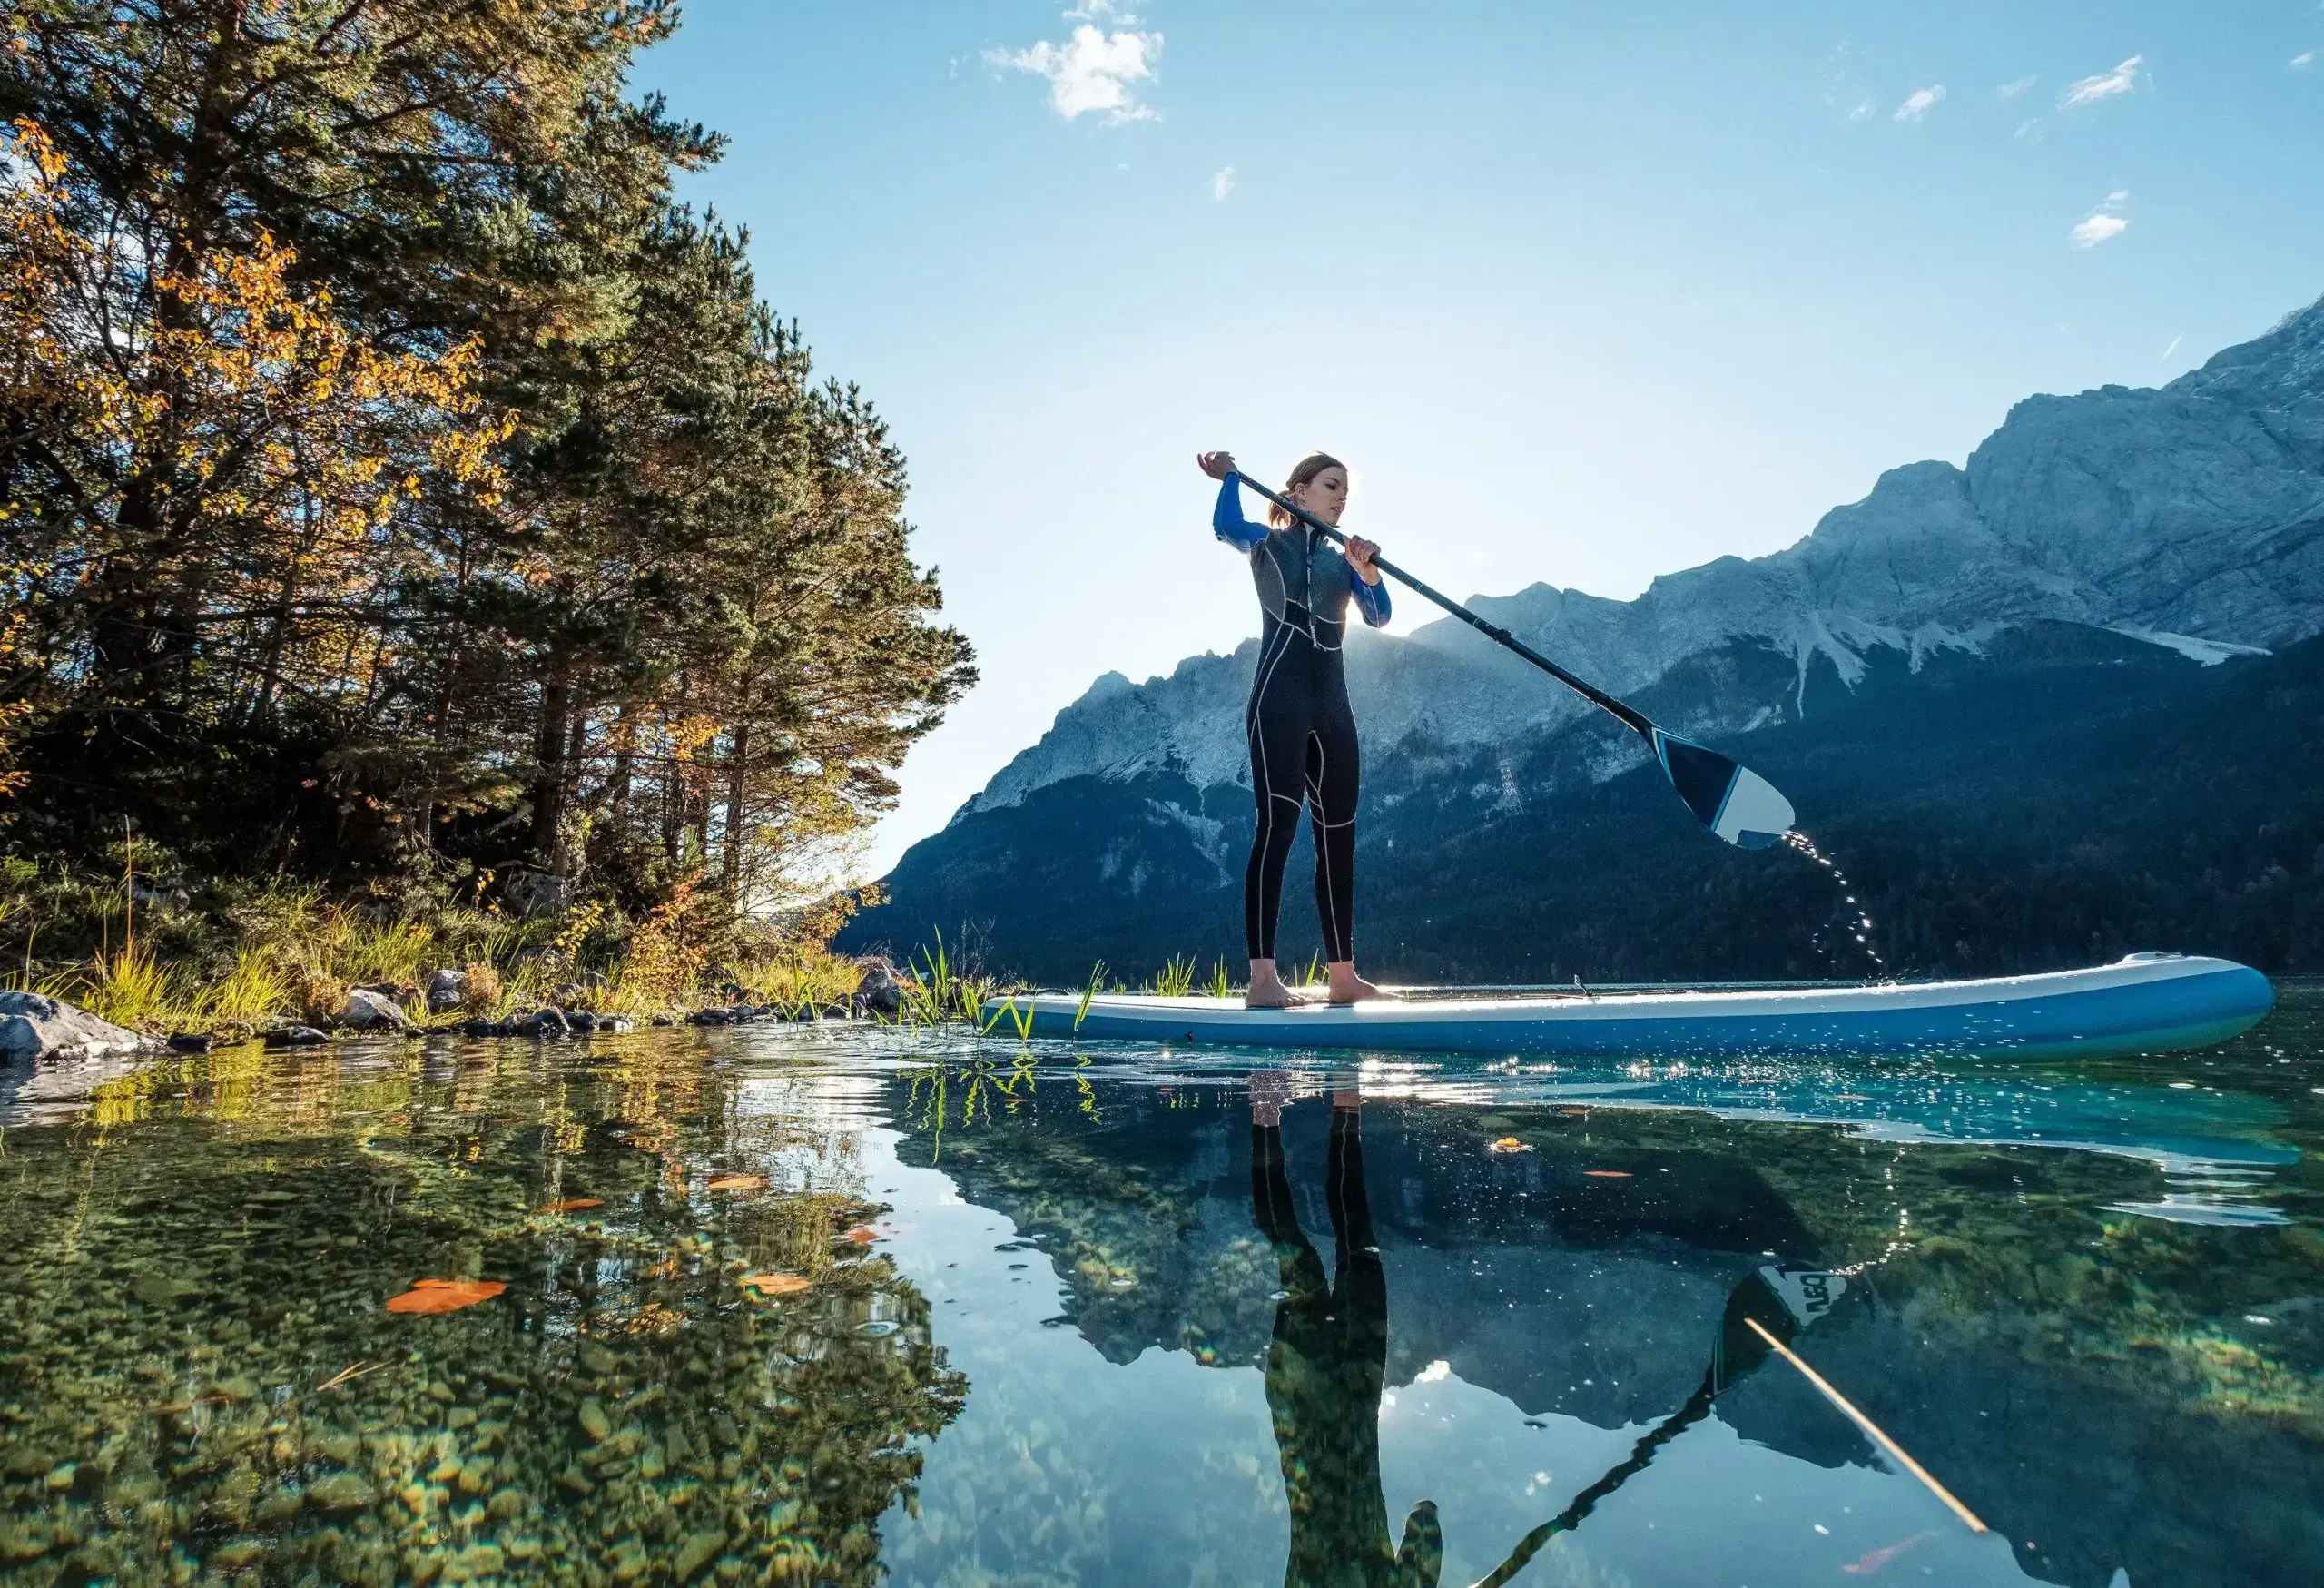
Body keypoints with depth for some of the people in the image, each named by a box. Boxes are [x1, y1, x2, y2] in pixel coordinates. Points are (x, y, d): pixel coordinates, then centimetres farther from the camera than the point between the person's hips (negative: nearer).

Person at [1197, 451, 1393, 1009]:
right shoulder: (1268, 542, 8)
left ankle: (1344, 975, 11)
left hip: (1332, 706, 6)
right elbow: (1226, 527, -16)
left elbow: (1379, 615, 4)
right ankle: (1263, 977, -22)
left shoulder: (1341, 559, 21)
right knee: (1277, 823, -18)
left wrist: (1366, 569, -13)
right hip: (1280, 700, -6)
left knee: (1339, 836, 5)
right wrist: (1229, 476, -3)